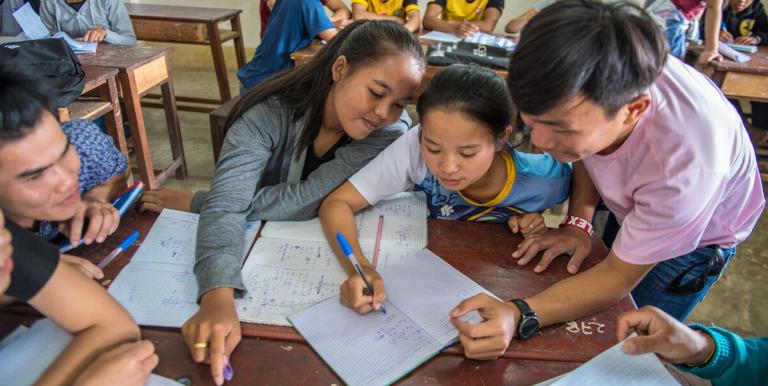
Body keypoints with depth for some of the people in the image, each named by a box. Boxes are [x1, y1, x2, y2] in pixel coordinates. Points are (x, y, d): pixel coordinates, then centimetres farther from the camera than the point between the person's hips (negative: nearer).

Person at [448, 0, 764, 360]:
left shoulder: (687, 167, -46)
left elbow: (619, 277, -32)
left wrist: (520, 316, -47)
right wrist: (578, 222, -20)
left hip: (703, 232, -4)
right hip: (632, 207, 4)